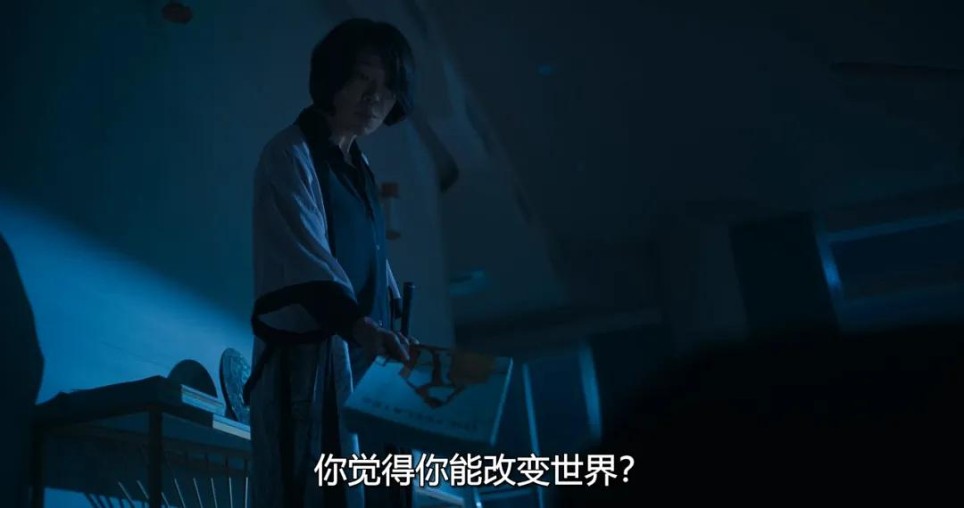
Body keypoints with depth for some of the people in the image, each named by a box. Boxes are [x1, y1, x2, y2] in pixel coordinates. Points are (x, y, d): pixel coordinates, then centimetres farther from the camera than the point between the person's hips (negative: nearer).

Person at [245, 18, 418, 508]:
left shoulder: (360, 172, 21)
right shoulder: (291, 154, -4)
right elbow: (301, 254, -20)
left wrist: (390, 333, 5)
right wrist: (359, 323, -35)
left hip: (366, 362, 8)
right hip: (310, 357, -8)